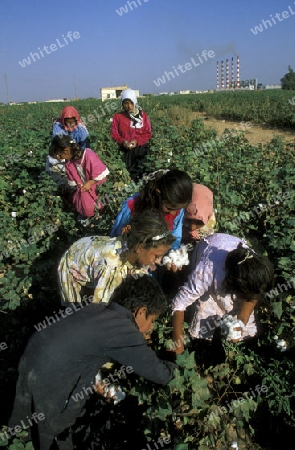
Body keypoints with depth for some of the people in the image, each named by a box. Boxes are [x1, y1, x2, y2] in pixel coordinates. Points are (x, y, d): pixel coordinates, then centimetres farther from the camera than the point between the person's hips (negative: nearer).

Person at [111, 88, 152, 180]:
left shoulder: (142, 115, 6)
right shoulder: (118, 116, 5)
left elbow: (148, 133, 2)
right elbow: (114, 133, 2)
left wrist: (137, 141, -14)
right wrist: (122, 141, -17)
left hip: (141, 149, 0)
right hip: (125, 151, 0)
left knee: (141, 173, -6)